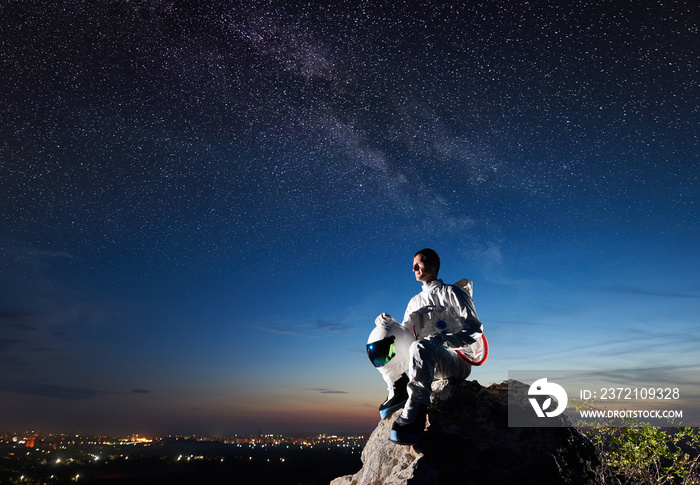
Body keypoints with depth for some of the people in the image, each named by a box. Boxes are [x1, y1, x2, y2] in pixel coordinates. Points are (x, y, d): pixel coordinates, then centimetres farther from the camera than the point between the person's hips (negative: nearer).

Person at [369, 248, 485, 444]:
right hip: (430, 363, 7)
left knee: (420, 347, -39)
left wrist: (443, 338, -25)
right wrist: (390, 324, -6)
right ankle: (397, 391, 1)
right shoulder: (415, 301, 21)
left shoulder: (451, 293, 1)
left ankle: (415, 411, -40)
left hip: (458, 362, -7)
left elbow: (475, 329, -8)